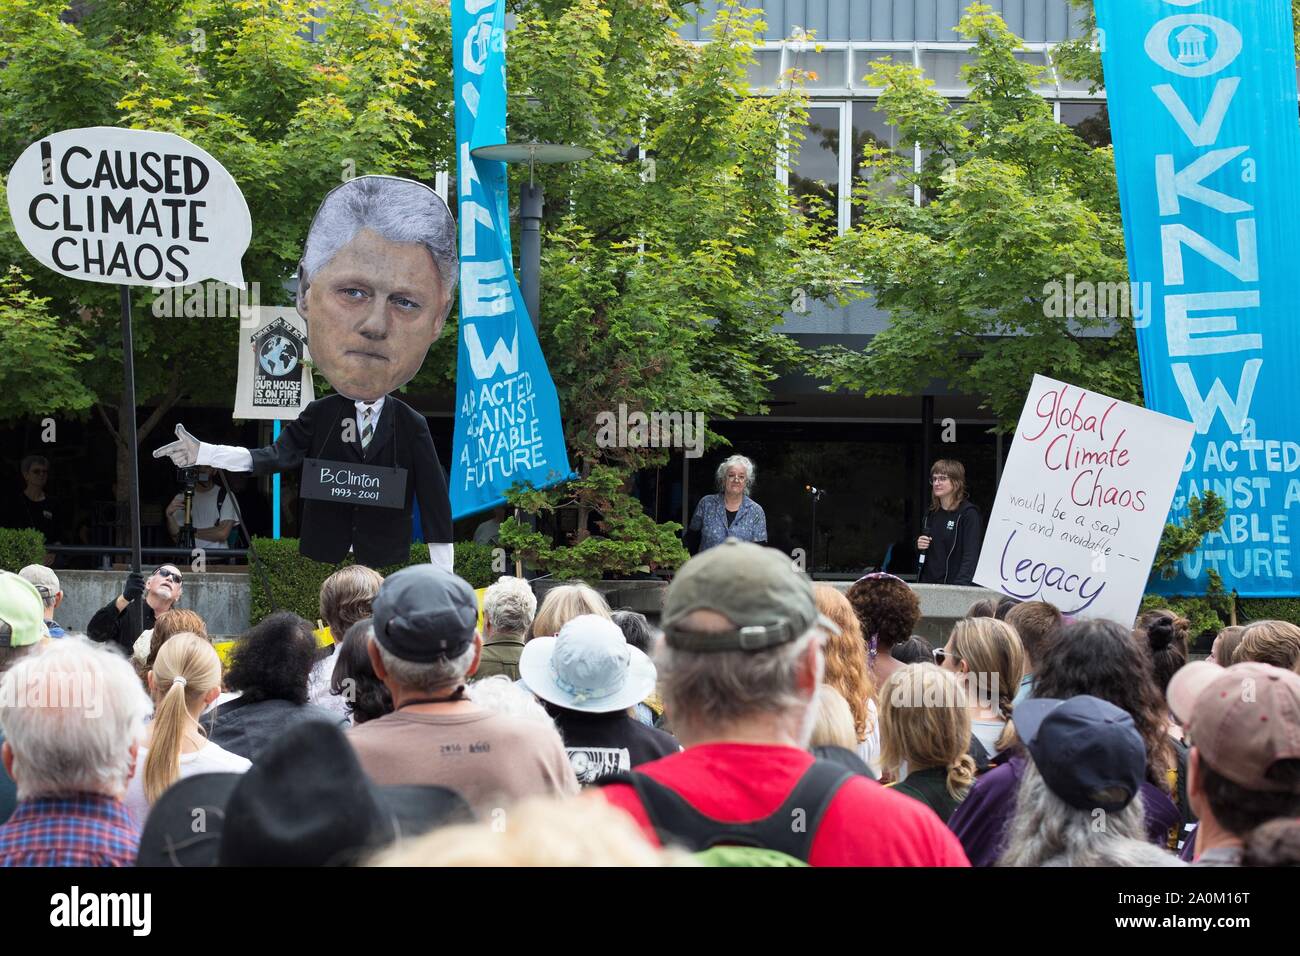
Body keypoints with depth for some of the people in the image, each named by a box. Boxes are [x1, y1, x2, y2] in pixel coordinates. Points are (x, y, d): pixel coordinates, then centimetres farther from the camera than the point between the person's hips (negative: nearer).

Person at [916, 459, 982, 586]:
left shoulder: (968, 513, -8)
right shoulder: (932, 514, 15)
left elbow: (971, 556, -14)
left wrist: (960, 585, -25)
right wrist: (919, 546, 5)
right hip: (928, 583, 6)